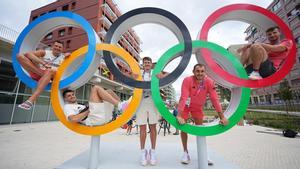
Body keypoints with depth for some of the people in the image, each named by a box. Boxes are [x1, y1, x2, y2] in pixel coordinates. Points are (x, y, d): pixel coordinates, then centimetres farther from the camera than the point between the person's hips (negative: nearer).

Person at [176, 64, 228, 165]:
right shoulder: (187, 80, -31)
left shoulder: (209, 82, -22)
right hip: (185, 106, -2)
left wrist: (222, 117, -21)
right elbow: (183, 98, -38)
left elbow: (214, 100, -20)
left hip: (198, 107, 3)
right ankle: (185, 152, 18)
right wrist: (179, 115, -43)